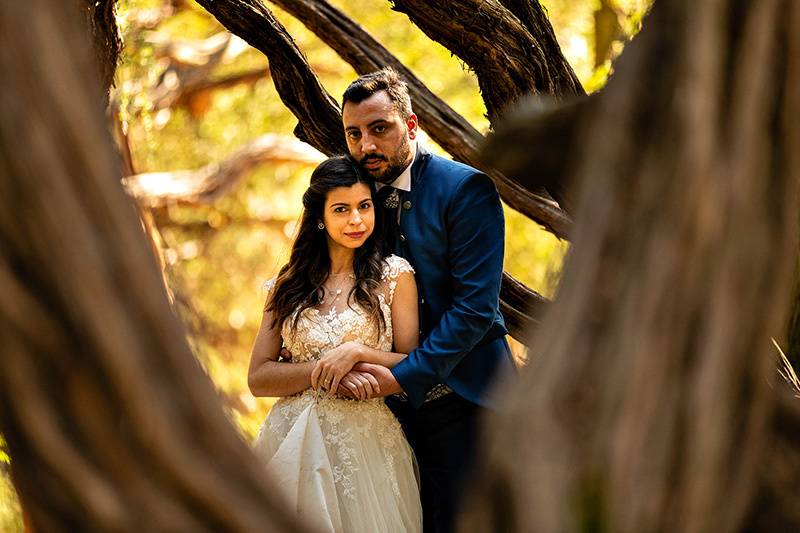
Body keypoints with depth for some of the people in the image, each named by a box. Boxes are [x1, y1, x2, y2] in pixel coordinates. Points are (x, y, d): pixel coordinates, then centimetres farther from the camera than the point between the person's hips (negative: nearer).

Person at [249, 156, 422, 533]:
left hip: (366, 443, -2)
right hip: (294, 443, 2)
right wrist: (324, 372, -13)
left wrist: (356, 353, -16)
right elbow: (258, 378, 2)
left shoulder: (394, 275, 1)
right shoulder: (288, 285, 8)